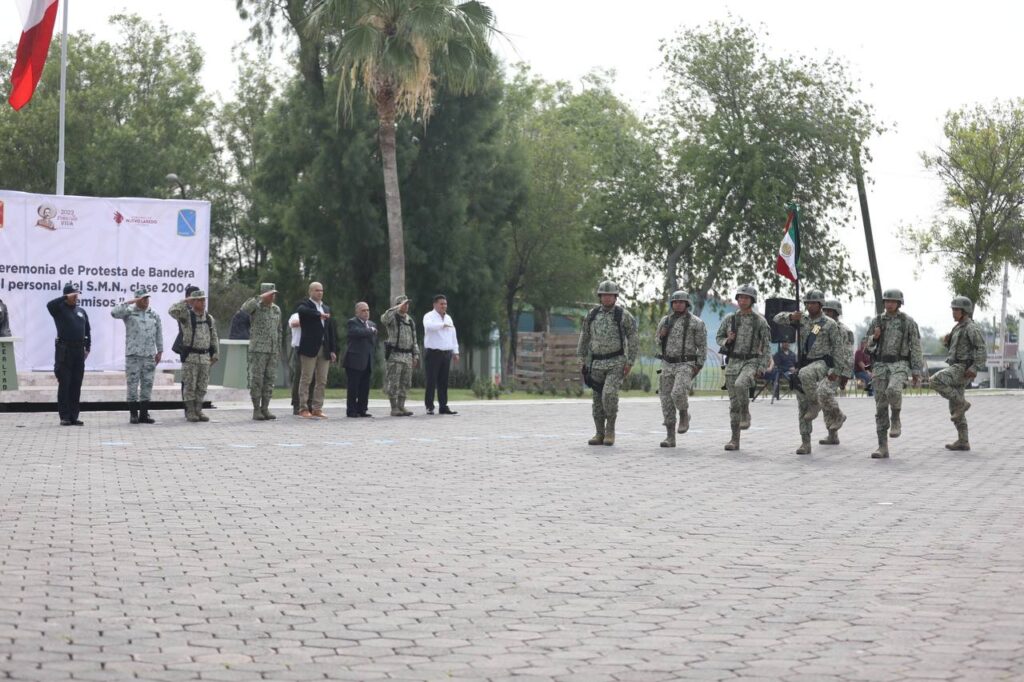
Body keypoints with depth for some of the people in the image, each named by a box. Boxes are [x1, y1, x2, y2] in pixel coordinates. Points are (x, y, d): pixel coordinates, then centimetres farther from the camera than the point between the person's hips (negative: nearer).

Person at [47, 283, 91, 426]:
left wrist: (87, 348, 14)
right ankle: (65, 417, -3)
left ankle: (74, 416, 11)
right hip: (64, 350, -5)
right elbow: (50, 305, -25)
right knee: (64, 385, -4)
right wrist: (66, 298, -21)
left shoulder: (81, 311, 15)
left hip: (79, 350, 5)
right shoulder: (59, 309, -1)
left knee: (76, 385, 6)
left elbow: (87, 330, 20)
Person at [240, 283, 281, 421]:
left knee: (270, 380, 5)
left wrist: (279, 349, 16)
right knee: (256, 380, -3)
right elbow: (244, 308, -30)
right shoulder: (255, 307, -5)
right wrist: (260, 298, -34)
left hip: (272, 351, 6)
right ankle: (256, 410, 2)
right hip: (258, 350, -6)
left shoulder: (277, 309, 13)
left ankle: (265, 409, 11)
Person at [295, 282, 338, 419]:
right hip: (310, 348, -6)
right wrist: (319, 314, -21)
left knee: (322, 381, 5)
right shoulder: (305, 304, 1)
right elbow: (301, 310, -26)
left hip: (325, 349, 6)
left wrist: (333, 350, 10)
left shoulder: (326, 308, 19)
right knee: (306, 379, -4)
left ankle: (317, 409, 10)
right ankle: (303, 409, -2)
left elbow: (331, 330, 17)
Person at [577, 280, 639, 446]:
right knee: (598, 399, 5)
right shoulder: (592, 314, 4)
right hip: (597, 364, 4)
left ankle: (610, 430, -4)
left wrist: (630, 363, -12)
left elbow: (633, 340, -7)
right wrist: (583, 360, 8)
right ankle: (600, 435, 14)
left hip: (617, 363, -4)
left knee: (609, 394, -20)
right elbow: (584, 337, 12)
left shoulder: (623, 315, -8)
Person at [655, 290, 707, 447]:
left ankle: (684, 415, 4)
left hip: (686, 365, -5)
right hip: (668, 365, 5)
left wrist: (698, 366, -11)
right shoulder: (665, 321, 9)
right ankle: (670, 438, 5)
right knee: (667, 401, 0)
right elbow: (659, 343, 18)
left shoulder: (696, 322, -4)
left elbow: (702, 346, -3)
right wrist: (661, 336, -5)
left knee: (678, 393, -27)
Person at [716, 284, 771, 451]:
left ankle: (745, 414, -10)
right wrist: (726, 341, -10)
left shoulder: (760, 321, -4)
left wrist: (762, 368, -13)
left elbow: (766, 347, -3)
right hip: (733, 363, 3)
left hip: (751, 362, -3)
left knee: (741, 385, -34)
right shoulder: (729, 319, 3)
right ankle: (735, 440, 7)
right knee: (734, 402, 2)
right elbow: (719, 338, 14)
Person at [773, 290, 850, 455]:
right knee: (802, 407, 1)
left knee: (805, 374, -39)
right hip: (804, 364, 5)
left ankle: (815, 404, -17)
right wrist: (791, 317, -11)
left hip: (822, 363, -5)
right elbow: (777, 319, 10)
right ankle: (805, 443, 5)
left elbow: (839, 347, -4)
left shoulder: (829, 324, -3)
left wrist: (837, 370, -11)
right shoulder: (802, 320, 11)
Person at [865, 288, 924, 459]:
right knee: (881, 406, -2)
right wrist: (874, 337, -10)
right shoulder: (876, 321, 8)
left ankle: (896, 420, -4)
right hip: (881, 366, 3)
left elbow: (915, 348, 1)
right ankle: (883, 448, 2)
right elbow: (868, 346, 13)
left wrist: (917, 373, -5)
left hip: (900, 365, -3)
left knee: (893, 391, -34)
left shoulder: (909, 322, 1)